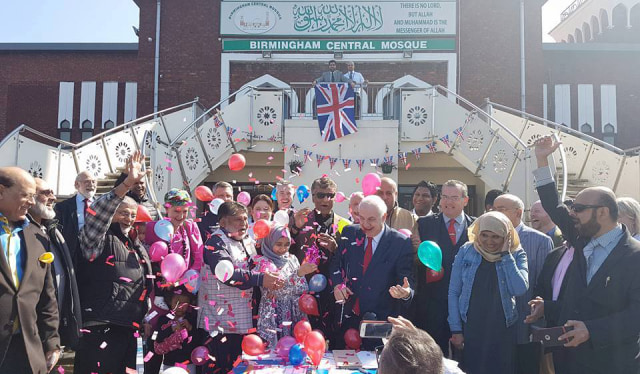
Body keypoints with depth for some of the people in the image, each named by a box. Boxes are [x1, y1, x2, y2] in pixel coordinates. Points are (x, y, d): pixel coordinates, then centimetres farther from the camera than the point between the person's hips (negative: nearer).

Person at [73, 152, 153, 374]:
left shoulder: (137, 247, 20)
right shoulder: (99, 241, -2)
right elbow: (98, 214, -22)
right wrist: (128, 183, -32)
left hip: (128, 330, 7)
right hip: (99, 329, -7)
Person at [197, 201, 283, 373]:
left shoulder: (247, 241, 13)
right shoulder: (215, 242, -12)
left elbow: (254, 269, 24)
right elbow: (226, 273, -26)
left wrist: (270, 278, 5)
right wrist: (260, 279, -29)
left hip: (242, 319, 8)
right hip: (219, 320, -8)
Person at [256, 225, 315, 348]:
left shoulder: (292, 259, 9)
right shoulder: (264, 262, -3)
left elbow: (304, 287, 3)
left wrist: (281, 291, -11)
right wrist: (298, 273, -30)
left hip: (294, 314, 4)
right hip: (273, 315, -4)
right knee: (274, 347, -6)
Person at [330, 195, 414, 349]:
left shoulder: (401, 243, -9)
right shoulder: (349, 233, 2)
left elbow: (407, 281, -9)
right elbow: (336, 263, 12)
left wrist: (406, 293, -31)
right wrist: (337, 284, -7)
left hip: (381, 320, -3)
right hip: (349, 317, 3)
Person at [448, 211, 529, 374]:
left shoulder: (516, 255, -2)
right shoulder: (466, 252, -2)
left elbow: (520, 289, -18)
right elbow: (454, 293, 0)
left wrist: (506, 254, -15)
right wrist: (456, 330, -4)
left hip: (503, 330, 0)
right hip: (469, 329, 0)